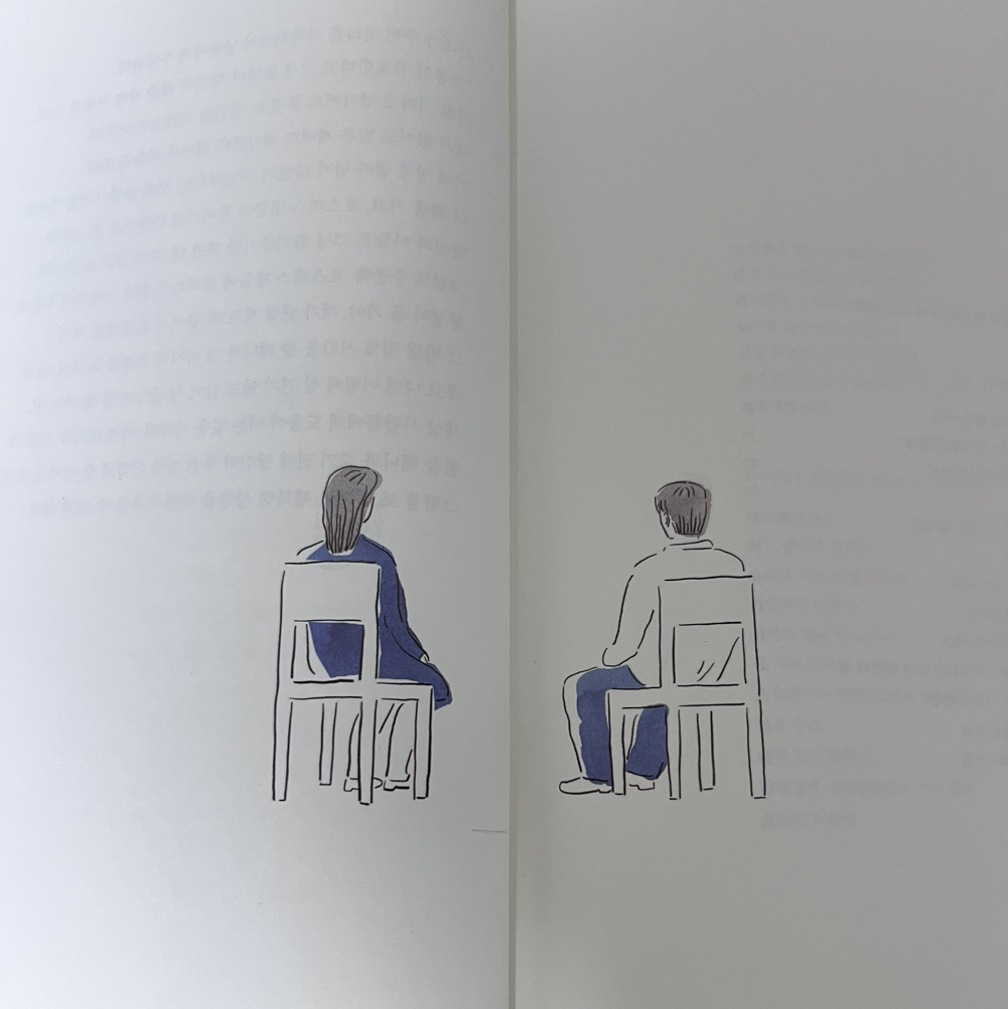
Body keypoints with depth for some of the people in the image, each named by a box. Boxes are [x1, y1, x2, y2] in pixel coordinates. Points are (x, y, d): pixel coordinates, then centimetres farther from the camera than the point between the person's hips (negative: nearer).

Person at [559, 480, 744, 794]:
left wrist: (608, 657, 6)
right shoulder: (732, 566, -9)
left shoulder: (648, 573, -23)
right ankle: (643, 769, 41)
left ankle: (599, 775, 34)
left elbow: (626, 646, -18)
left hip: (656, 680, -5)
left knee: (579, 687, 20)